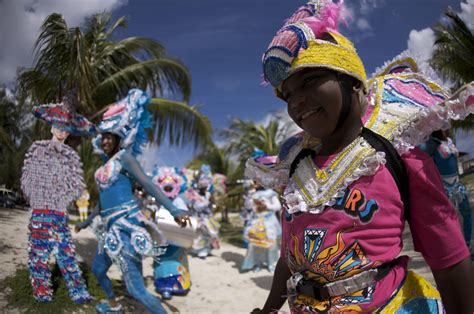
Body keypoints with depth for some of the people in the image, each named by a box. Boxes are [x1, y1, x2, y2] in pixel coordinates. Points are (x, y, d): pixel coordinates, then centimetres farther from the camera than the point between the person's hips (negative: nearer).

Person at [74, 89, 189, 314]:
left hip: (126, 227, -9)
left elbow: (149, 185, -17)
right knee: (98, 269, 27)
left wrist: (174, 211, -27)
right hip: (112, 228, 9)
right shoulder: (105, 164, 18)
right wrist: (86, 222, 37)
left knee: (136, 289, -14)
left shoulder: (124, 157, -7)